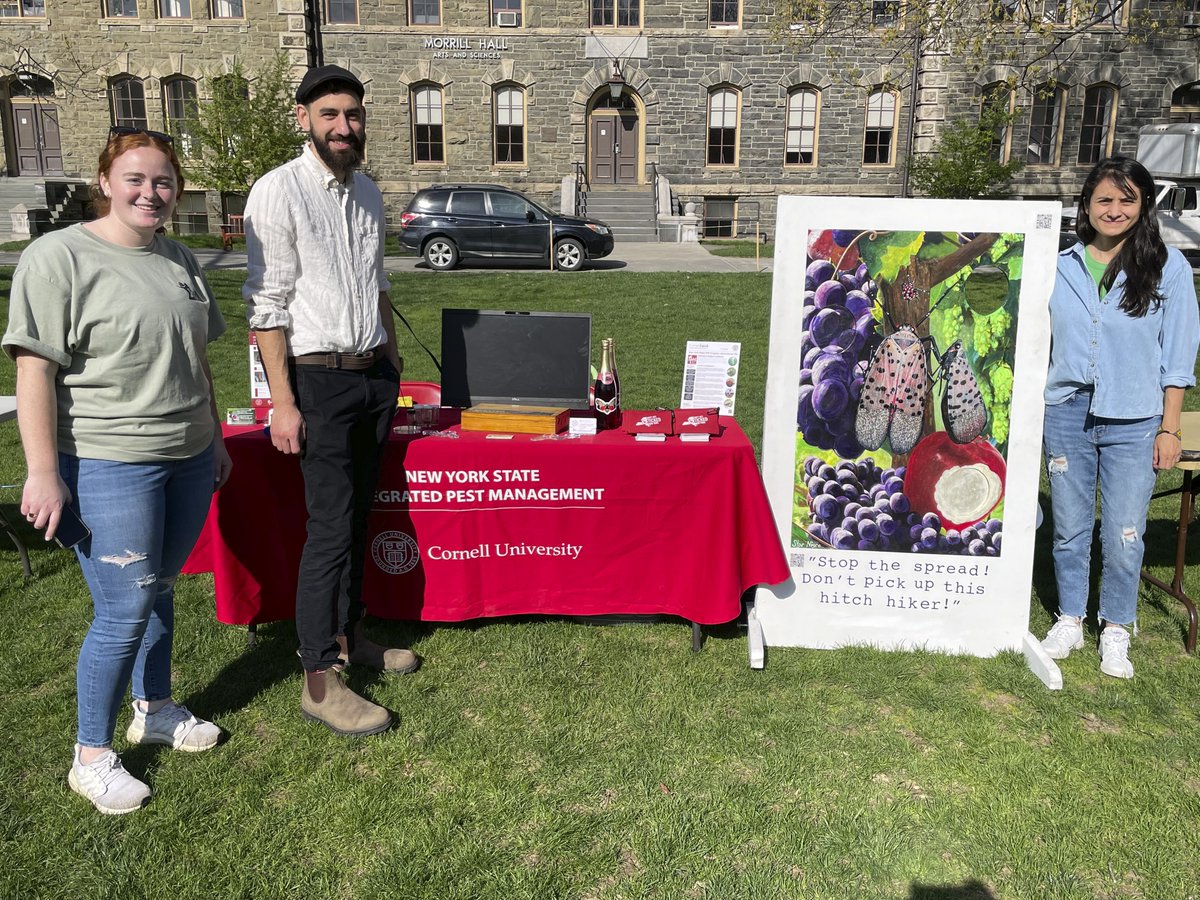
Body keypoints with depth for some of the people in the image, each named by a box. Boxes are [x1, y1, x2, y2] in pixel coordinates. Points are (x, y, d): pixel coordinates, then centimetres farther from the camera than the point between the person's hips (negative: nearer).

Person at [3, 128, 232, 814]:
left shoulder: (179, 260, 12)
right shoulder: (59, 257, -9)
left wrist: (215, 438, 20)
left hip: (188, 459, 6)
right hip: (108, 467, -6)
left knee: (161, 591, 17)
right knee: (125, 612, -2)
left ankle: (155, 711, 36)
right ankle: (92, 756, 17)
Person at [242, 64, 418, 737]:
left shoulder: (368, 192, 12)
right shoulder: (279, 191, -10)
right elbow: (267, 304, -13)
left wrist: (394, 363, 20)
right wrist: (283, 403, -16)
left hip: (376, 376, 7)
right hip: (320, 379, -7)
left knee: (358, 516, 13)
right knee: (331, 526, -6)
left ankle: (348, 634, 28)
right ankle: (321, 680, 4)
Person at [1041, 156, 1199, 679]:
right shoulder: (1062, 266, 5)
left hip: (1133, 422, -2)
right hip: (1067, 415, 2)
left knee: (1123, 535, 3)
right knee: (1069, 528, 10)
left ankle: (1116, 630, 22)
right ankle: (1070, 620, 26)